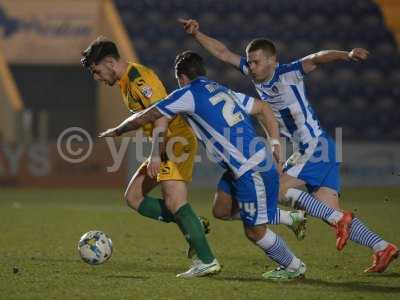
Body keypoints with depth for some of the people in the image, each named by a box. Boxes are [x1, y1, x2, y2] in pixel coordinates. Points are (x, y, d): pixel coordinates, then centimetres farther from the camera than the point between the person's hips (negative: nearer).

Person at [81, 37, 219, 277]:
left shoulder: (138, 77, -17)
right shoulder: (125, 80, 15)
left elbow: (161, 114, -24)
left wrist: (156, 154, -27)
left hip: (177, 141, -11)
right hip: (166, 146, 11)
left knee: (174, 202, -19)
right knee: (133, 197, 7)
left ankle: (209, 261, -17)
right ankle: (194, 226, 5)